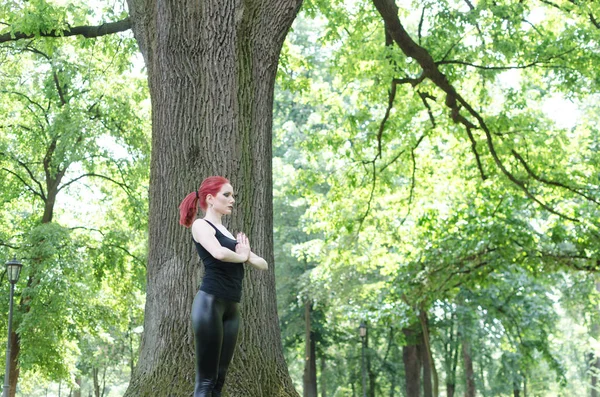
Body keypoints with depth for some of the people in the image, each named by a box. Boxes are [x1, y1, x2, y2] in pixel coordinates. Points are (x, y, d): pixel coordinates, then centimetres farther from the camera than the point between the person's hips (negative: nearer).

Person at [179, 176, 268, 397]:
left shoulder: (228, 234, 22)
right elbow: (219, 253, -22)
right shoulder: (201, 225, 0)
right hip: (210, 303, -8)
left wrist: (248, 256, -4)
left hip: (231, 308, 8)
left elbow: (263, 264, 18)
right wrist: (242, 257, -2)